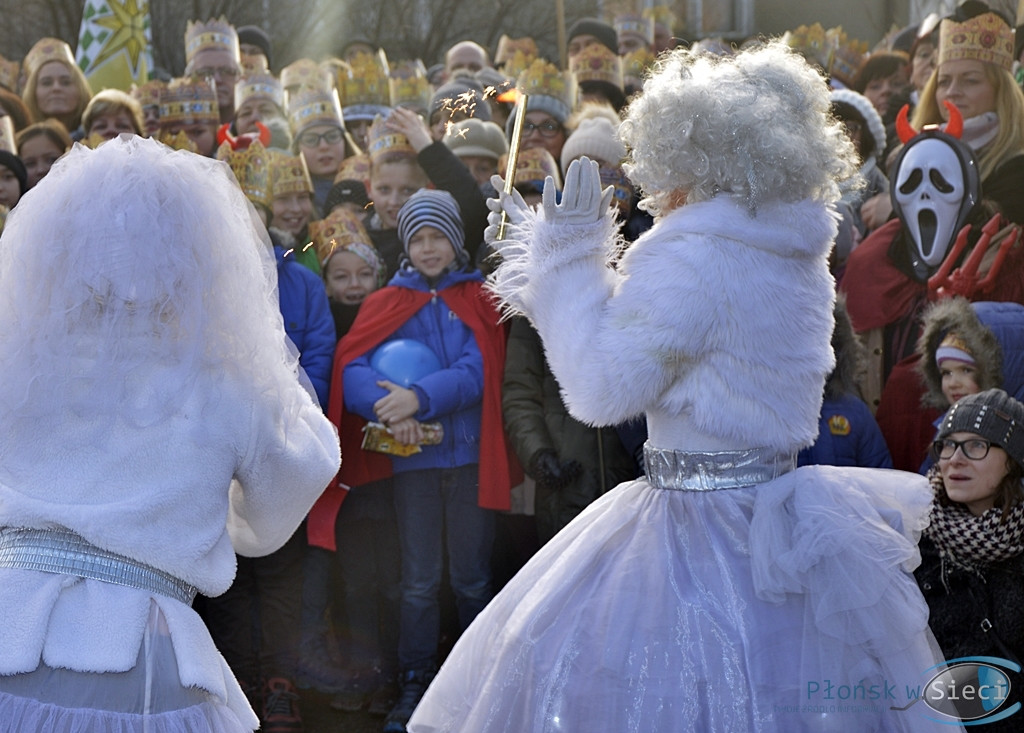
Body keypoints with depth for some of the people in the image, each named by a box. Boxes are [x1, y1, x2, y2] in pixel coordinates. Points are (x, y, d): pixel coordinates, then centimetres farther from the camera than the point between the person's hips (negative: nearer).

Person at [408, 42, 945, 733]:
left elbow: (603, 389, -14)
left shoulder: (692, 259, -20)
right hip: (774, 514, 9)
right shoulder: (796, 253, 8)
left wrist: (569, 255, -6)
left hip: (703, 533, -9)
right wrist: (559, 261, 22)